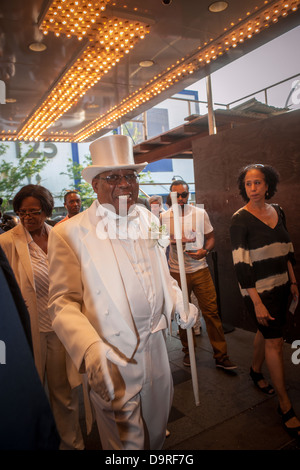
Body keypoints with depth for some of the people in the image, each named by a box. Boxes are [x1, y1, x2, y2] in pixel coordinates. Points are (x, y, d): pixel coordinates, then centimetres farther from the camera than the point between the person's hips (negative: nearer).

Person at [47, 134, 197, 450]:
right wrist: (89, 349, -29)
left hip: (155, 344, 6)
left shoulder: (149, 219, 4)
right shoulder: (68, 233, -14)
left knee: (157, 429, 27)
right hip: (111, 357, -5)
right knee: (126, 441, 13)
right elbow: (63, 302, -15)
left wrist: (179, 302, -3)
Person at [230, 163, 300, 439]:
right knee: (275, 341, 0)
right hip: (258, 290, -6)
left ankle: (256, 371, 45)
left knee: (267, 332, 19)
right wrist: (257, 302, -18)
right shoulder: (240, 219, -15)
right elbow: (241, 264, -18)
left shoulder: (277, 211, 4)